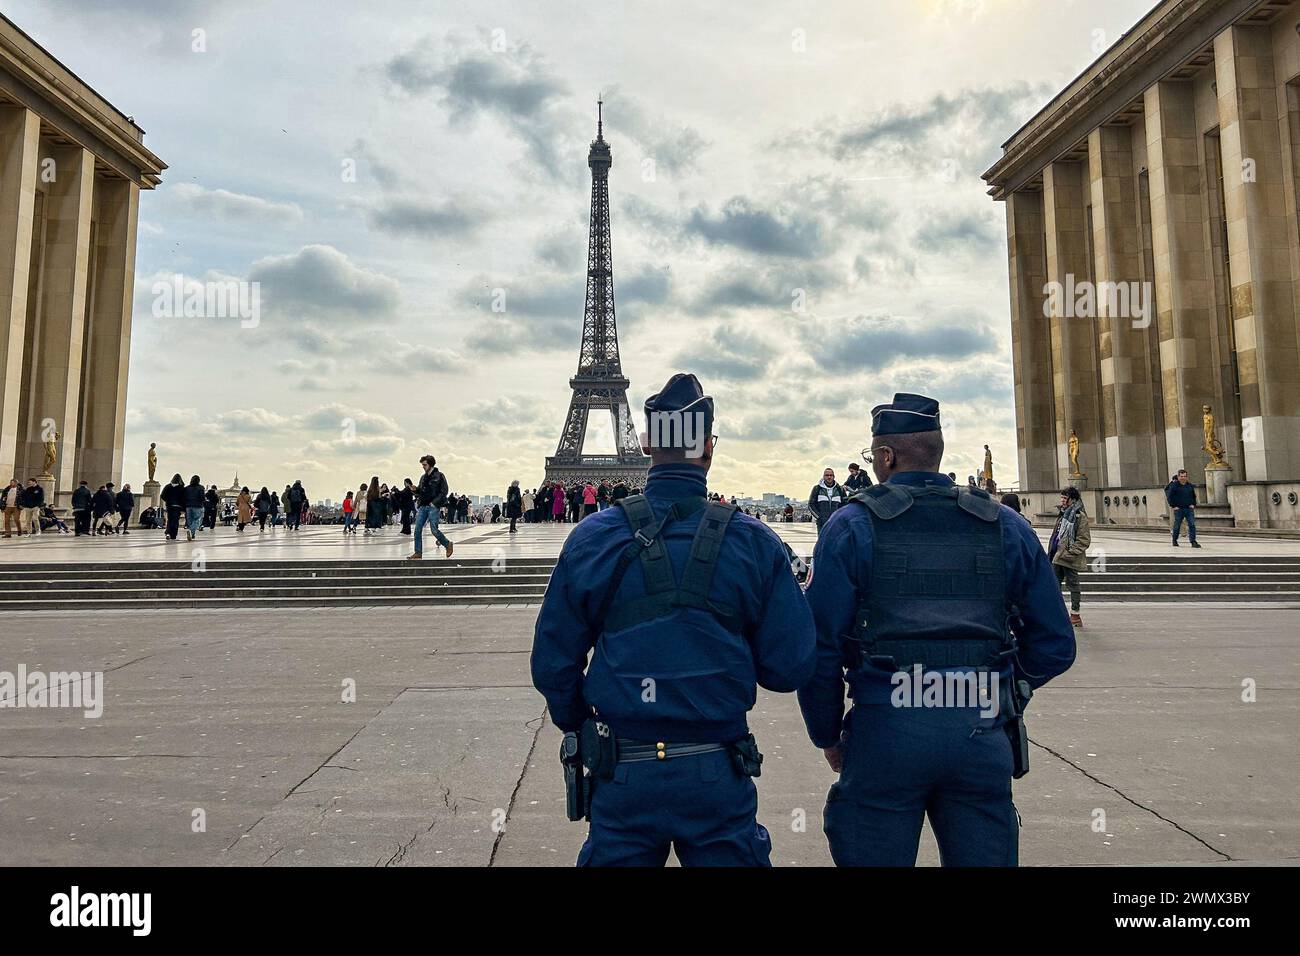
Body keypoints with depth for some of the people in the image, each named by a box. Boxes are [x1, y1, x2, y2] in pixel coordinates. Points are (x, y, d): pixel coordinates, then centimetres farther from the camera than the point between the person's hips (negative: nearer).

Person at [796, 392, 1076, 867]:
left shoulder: (852, 526, -4)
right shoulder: (1005, 526, 6)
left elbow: (820, 649, -8)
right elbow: (1054, 647, 8)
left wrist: (828, 737, 6)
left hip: (884, 734, -3)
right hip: (982, 738, 3)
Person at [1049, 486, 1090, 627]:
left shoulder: (1080, 516, -12)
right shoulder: (1064, 514, 14)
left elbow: (1084, 541, -15)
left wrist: (1069, 553, -19)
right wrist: (1052, 553, 17)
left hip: (1070, 560, -8)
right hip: (1059, 558, 8)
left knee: (1073, 585, 2)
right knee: (1055, 584, 11)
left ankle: (1075, 615, 12)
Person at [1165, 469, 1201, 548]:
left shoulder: (1190, 486, 10)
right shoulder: (1174, 485, -4)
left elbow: (1194, 496, 22)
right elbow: (1169, 497, -4)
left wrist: (1193, 504, 9)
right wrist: (1173, 506, -9)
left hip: (1189, 509, 3)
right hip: (1179, 509, -3)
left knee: (1192, 525, -7)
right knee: (1177, 525, 7)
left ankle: (1193, 541, -7)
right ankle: (1174, 540, 23)